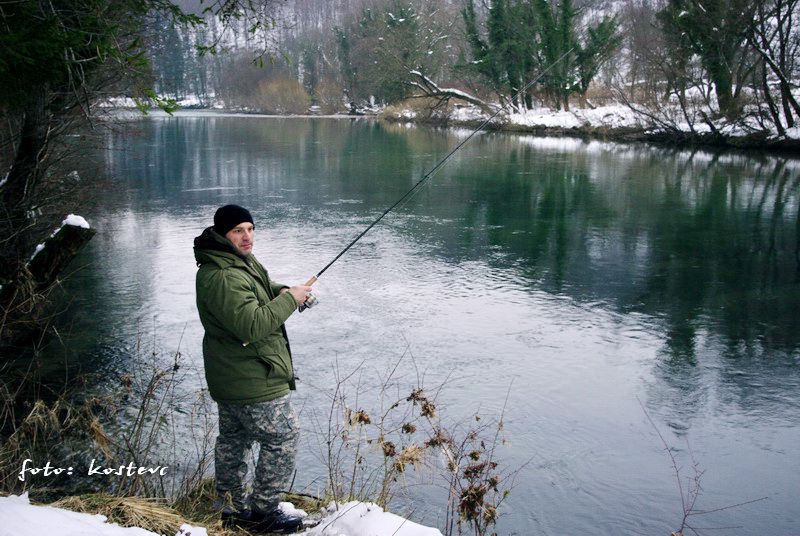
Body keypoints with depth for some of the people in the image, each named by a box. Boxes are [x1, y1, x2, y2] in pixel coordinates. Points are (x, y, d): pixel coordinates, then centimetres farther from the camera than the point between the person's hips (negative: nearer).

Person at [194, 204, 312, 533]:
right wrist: (289, 300, -22)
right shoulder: (223, 278, -26)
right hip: (254, 382, -11)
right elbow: (253, 325, -33)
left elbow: (259, 288, 24)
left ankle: (232, 507, 36)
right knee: (282, 440, 0)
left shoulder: (241, 261, 7)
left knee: (233, 440, 21)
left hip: (228, 379, 11)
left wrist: (284, 290, 3)